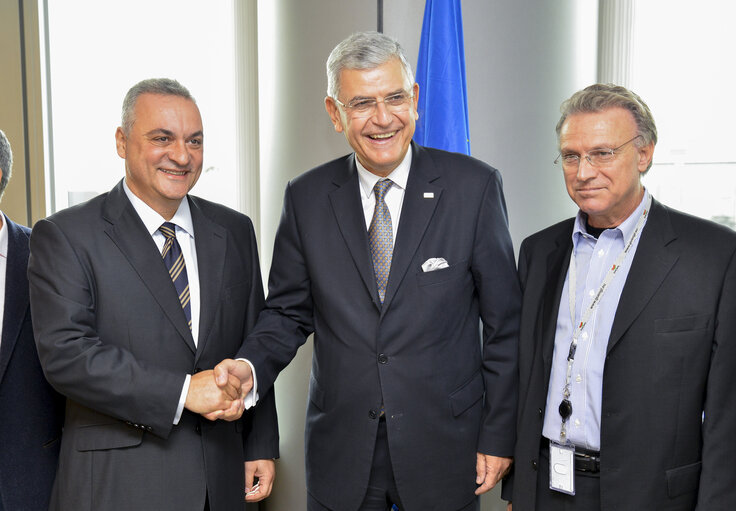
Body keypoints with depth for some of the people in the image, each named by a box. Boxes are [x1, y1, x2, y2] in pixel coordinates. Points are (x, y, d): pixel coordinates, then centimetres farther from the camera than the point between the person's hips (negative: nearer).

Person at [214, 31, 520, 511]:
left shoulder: (475, 186, -7)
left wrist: (498, 435, -4)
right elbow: (289, 310, 6)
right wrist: (250, 366, -14)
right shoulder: (307, 196, -1)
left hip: (444, 450, -1)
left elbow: (504, 322, -4)